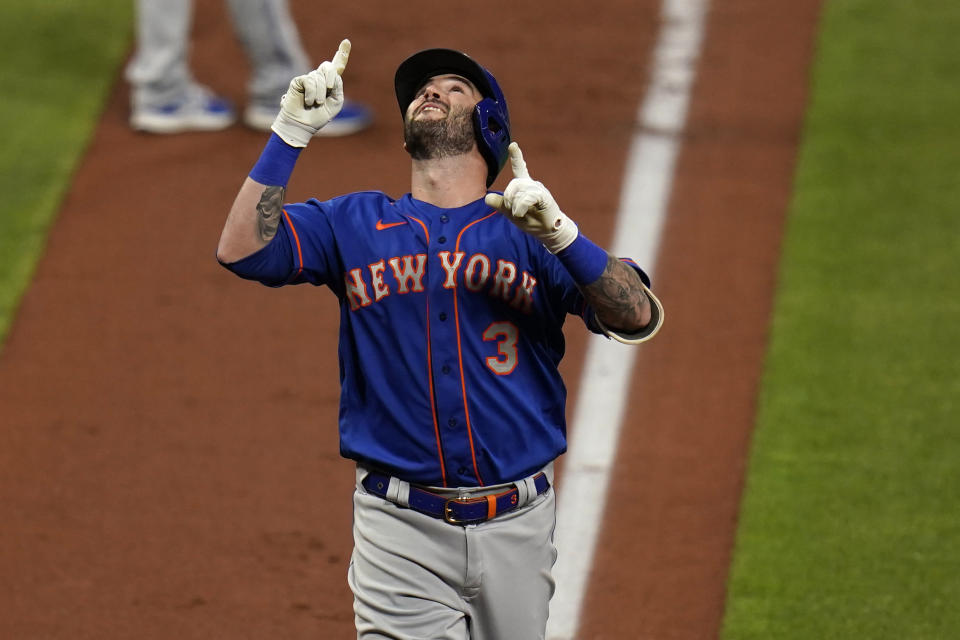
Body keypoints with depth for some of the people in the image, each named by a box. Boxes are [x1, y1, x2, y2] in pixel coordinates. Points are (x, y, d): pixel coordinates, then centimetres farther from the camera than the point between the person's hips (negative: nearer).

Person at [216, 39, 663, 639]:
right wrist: (292, 131, -10)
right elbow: (242, 249, -5)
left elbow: (640, 319, -8)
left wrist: (561, 235, -23)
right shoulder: (354, 224, 9)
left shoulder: (528, 231, 5)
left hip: (515, 523, 1)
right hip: (401, 532, -1)